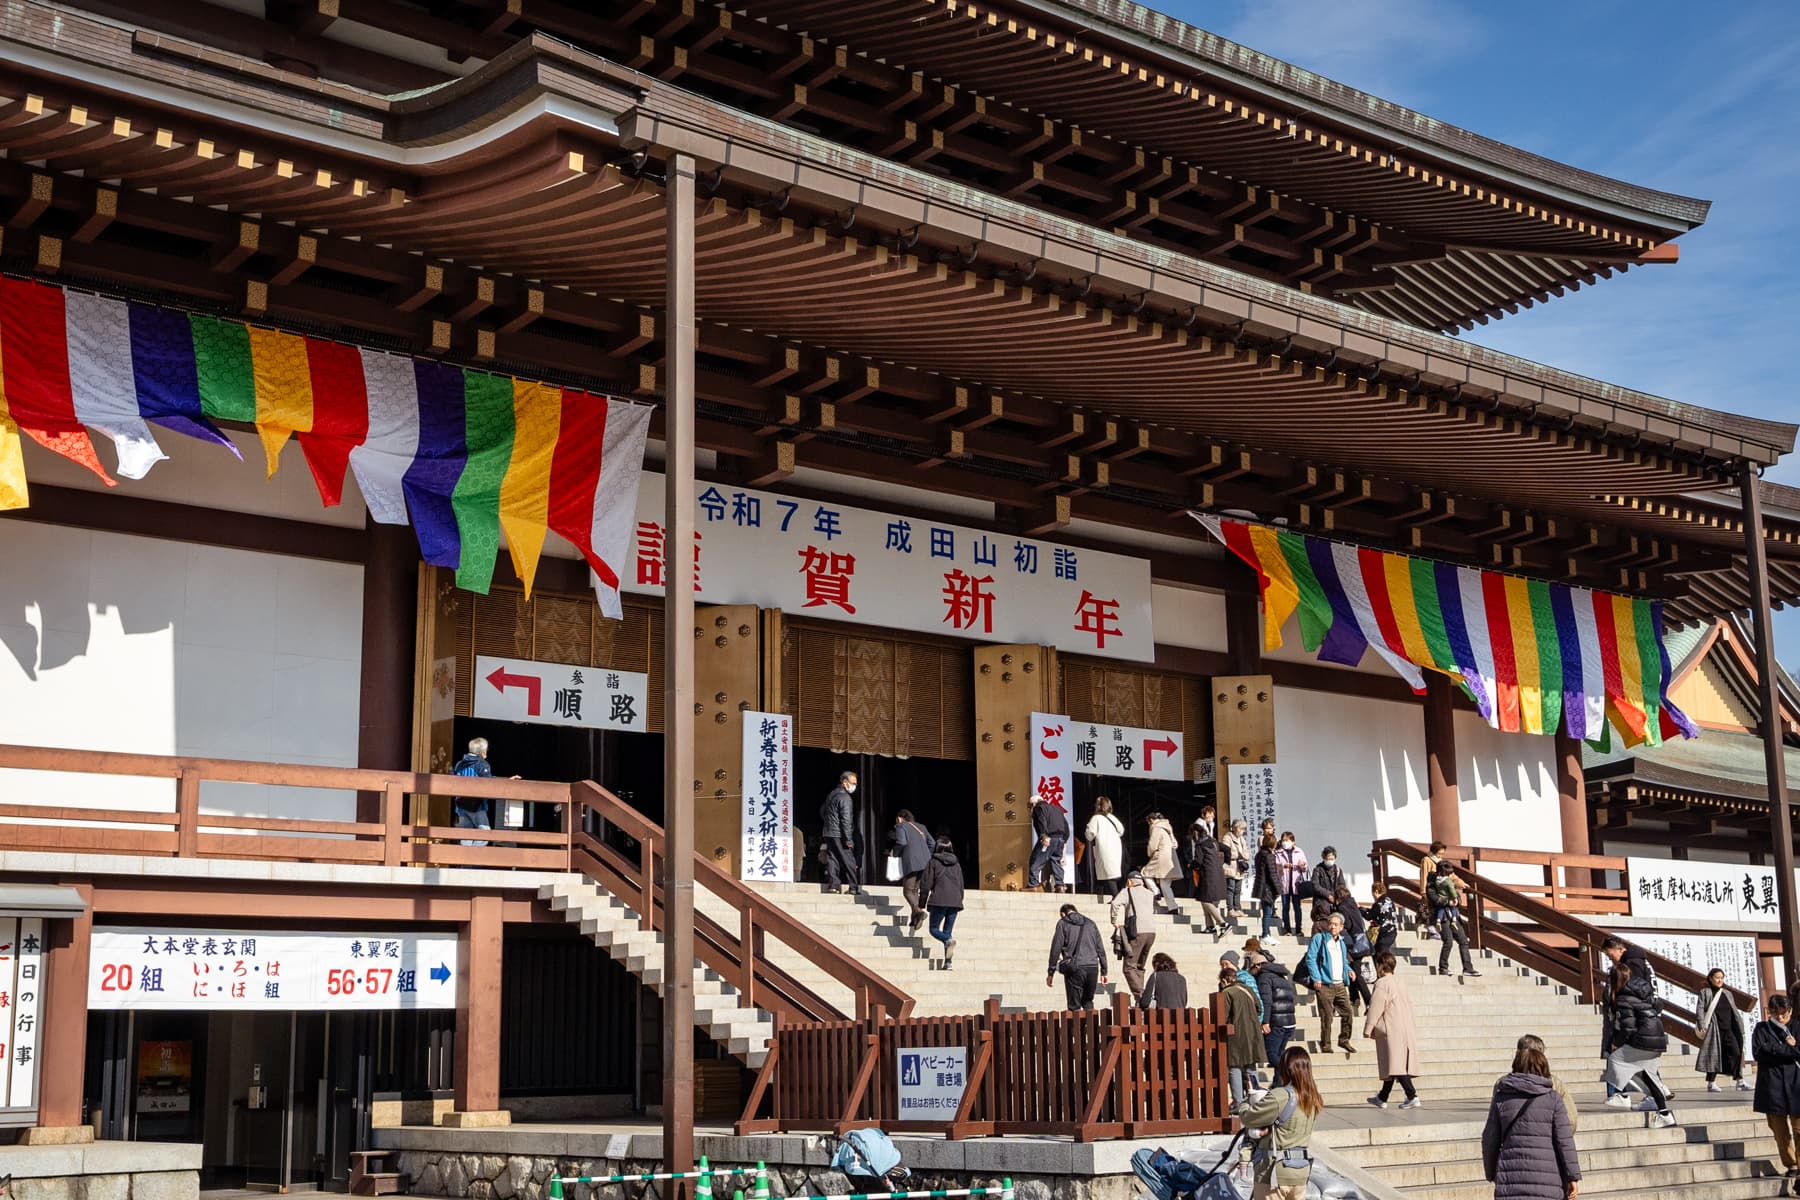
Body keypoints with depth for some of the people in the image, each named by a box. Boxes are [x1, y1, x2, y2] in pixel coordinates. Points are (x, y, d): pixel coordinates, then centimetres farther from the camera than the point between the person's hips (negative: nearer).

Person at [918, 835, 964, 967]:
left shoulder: (933, 863, 0)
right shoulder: (957, 864, 14)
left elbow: (926, 884, -2)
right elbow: (961, 885, 17)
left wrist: (922, 904, 5)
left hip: (939, 901, -4)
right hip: (954, 901, 4)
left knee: (934, 929, 5)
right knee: (948, 930, 10)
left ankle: (949, 940, -27)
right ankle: (948, 961, -1)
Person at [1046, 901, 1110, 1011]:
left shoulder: (1063, 923, 6)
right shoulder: (1090, 923, 18)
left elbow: (1056, 948, -1)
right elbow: (1100, 949, 15)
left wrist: (1051, 973, 3)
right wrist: (1104, 972, 18)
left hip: (1075, 969, -4)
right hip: (1093, 967, 4)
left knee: (1075, 1006, 1)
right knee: (1088, 1002, 18)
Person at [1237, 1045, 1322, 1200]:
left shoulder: (1279, 1097, -20)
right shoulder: (1311, 1099, 5)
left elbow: (1247, 1118, -11)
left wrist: (1244, 1107, 10)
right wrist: (1269, 1128, -1)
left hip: (1276, 1171, -7)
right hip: (1301, 1169, 7)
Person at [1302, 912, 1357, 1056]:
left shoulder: (1341, 942, 19)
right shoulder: (1319, 939, -1)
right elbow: (1311, 959, -8)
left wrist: (1349, 970, 12)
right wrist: (1316, 978, -17)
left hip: (1340, 985, 6)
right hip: (1325, 985, -6)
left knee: (1347, 1012, 2)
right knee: (1326, 1016, -4)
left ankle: (1344, 1040, 18)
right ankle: (1325, 1044, 5)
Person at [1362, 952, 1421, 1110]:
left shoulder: (1382, 984, -11)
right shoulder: (1398, 983, 16)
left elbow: (1375, 1008, -13)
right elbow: (1409, 1004, 21)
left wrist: (1368, 1029, -6)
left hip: (1392, 1031, -9)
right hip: (1406, 1030, 9)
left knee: (1396, 1065, -10)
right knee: (1392, 1065, 15)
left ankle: (1413, 1097, -19)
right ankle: (1382, 1098, 25)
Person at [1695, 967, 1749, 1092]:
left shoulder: (1727, 994, 20)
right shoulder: (1705, 992, 5)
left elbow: (1734, 1011, 20)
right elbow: (1700, 1009, -4)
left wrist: (1740, 1027, 11)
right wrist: (1702, 1026, -15)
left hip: (1728, 1030, 4)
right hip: (1714, 1029, -4)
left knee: (1736, 1052, -7)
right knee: (1714, 1054, -4)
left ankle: (1740, 1081, -4)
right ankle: (1711, 1083, 2)